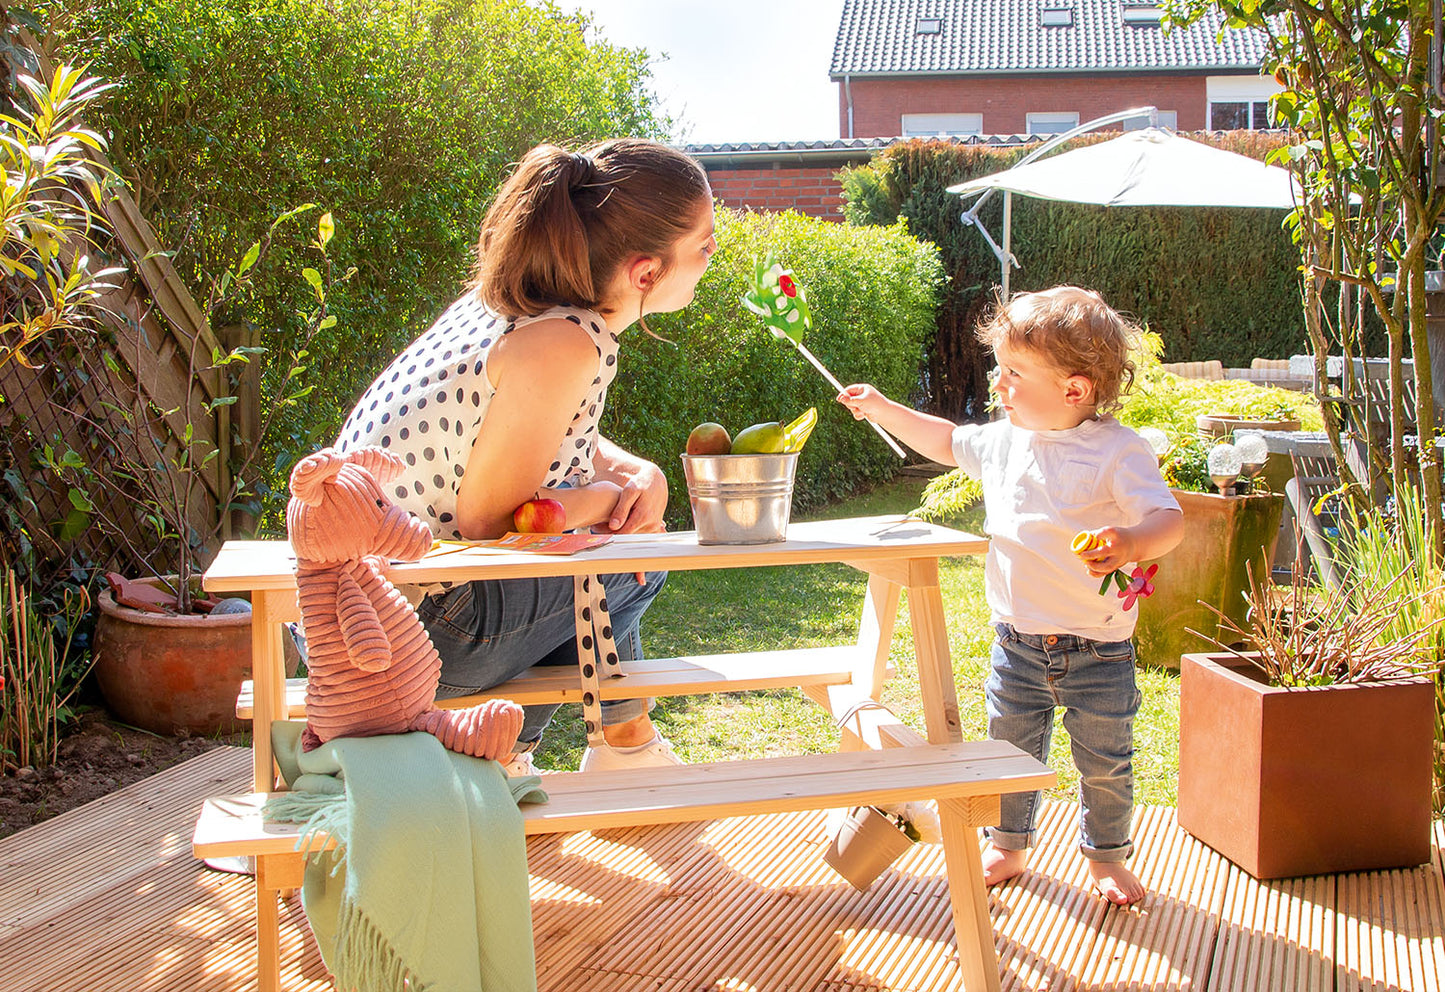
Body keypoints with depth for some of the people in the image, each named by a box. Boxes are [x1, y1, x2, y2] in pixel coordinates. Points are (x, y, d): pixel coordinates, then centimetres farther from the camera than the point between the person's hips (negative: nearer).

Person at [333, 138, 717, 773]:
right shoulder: (562, 345, -24)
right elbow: (485, 518, -20)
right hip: (406, 634, -9)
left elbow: (573, 446, 16)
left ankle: (625, 741, 27)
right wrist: (619, 493, -6)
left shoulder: (514, 300, 3)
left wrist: (640, 474, -3)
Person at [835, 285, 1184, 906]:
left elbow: (1170, 519, -22)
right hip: (1017, 639, 4)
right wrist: (883, 410, 17)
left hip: (1096, 649, -4)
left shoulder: (1117, 451, -15)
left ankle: (1106, 856, 32)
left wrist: (1131, 543, -44)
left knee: (1105, 762, 9)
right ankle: (1008, 845, 36)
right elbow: (946, 442, 21)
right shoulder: (1002, 441, 2)